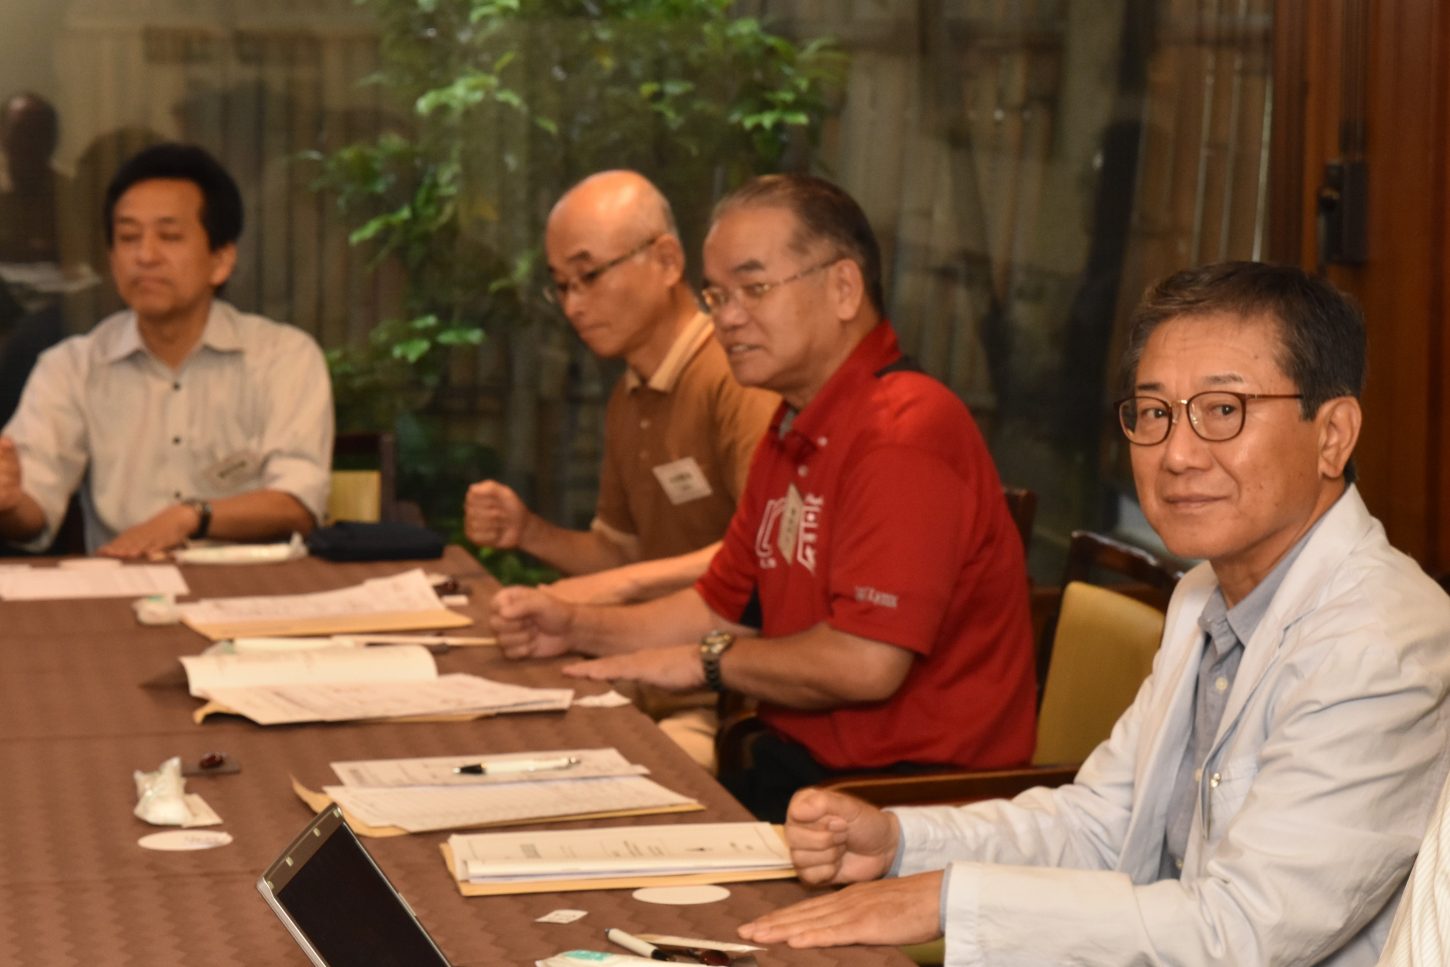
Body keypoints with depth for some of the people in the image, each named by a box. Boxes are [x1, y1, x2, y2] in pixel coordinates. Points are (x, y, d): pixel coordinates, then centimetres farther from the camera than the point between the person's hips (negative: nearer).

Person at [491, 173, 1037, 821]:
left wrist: (706, 660, -8)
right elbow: (724, 606, 26)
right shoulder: (792, 435, 16)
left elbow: (866, 663, -25)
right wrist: (574, 627, 11)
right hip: (800, 758, 9)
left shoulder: (905, 432, -19)